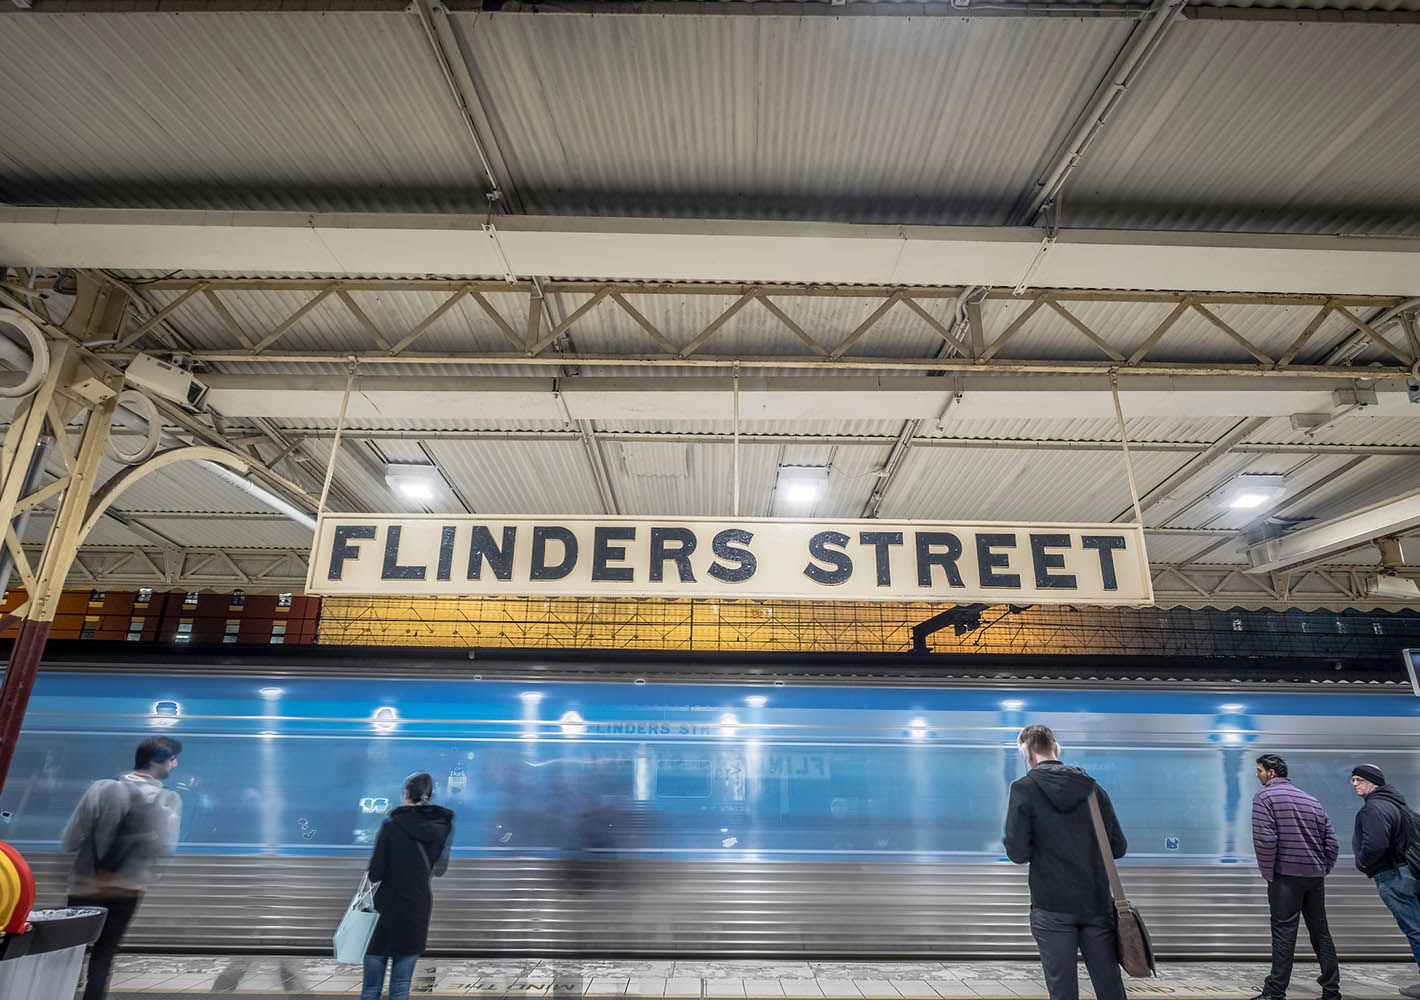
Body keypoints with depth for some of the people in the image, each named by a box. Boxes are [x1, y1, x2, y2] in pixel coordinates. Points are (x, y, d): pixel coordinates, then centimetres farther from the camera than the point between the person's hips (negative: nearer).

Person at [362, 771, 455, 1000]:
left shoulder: (391, 825, -14)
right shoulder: (444, 827, -3)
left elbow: (375, 874, -12)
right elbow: (439, 869, 7)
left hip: (385, 912, -3)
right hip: (418, 912, 3)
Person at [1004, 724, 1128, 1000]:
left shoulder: (1024, 788, -9)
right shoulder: (1092, 786, 3)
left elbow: (1018, 853, -12)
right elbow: (1118, 847, 6)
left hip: (1052, 907, -3)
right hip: (1096, 904, 4)